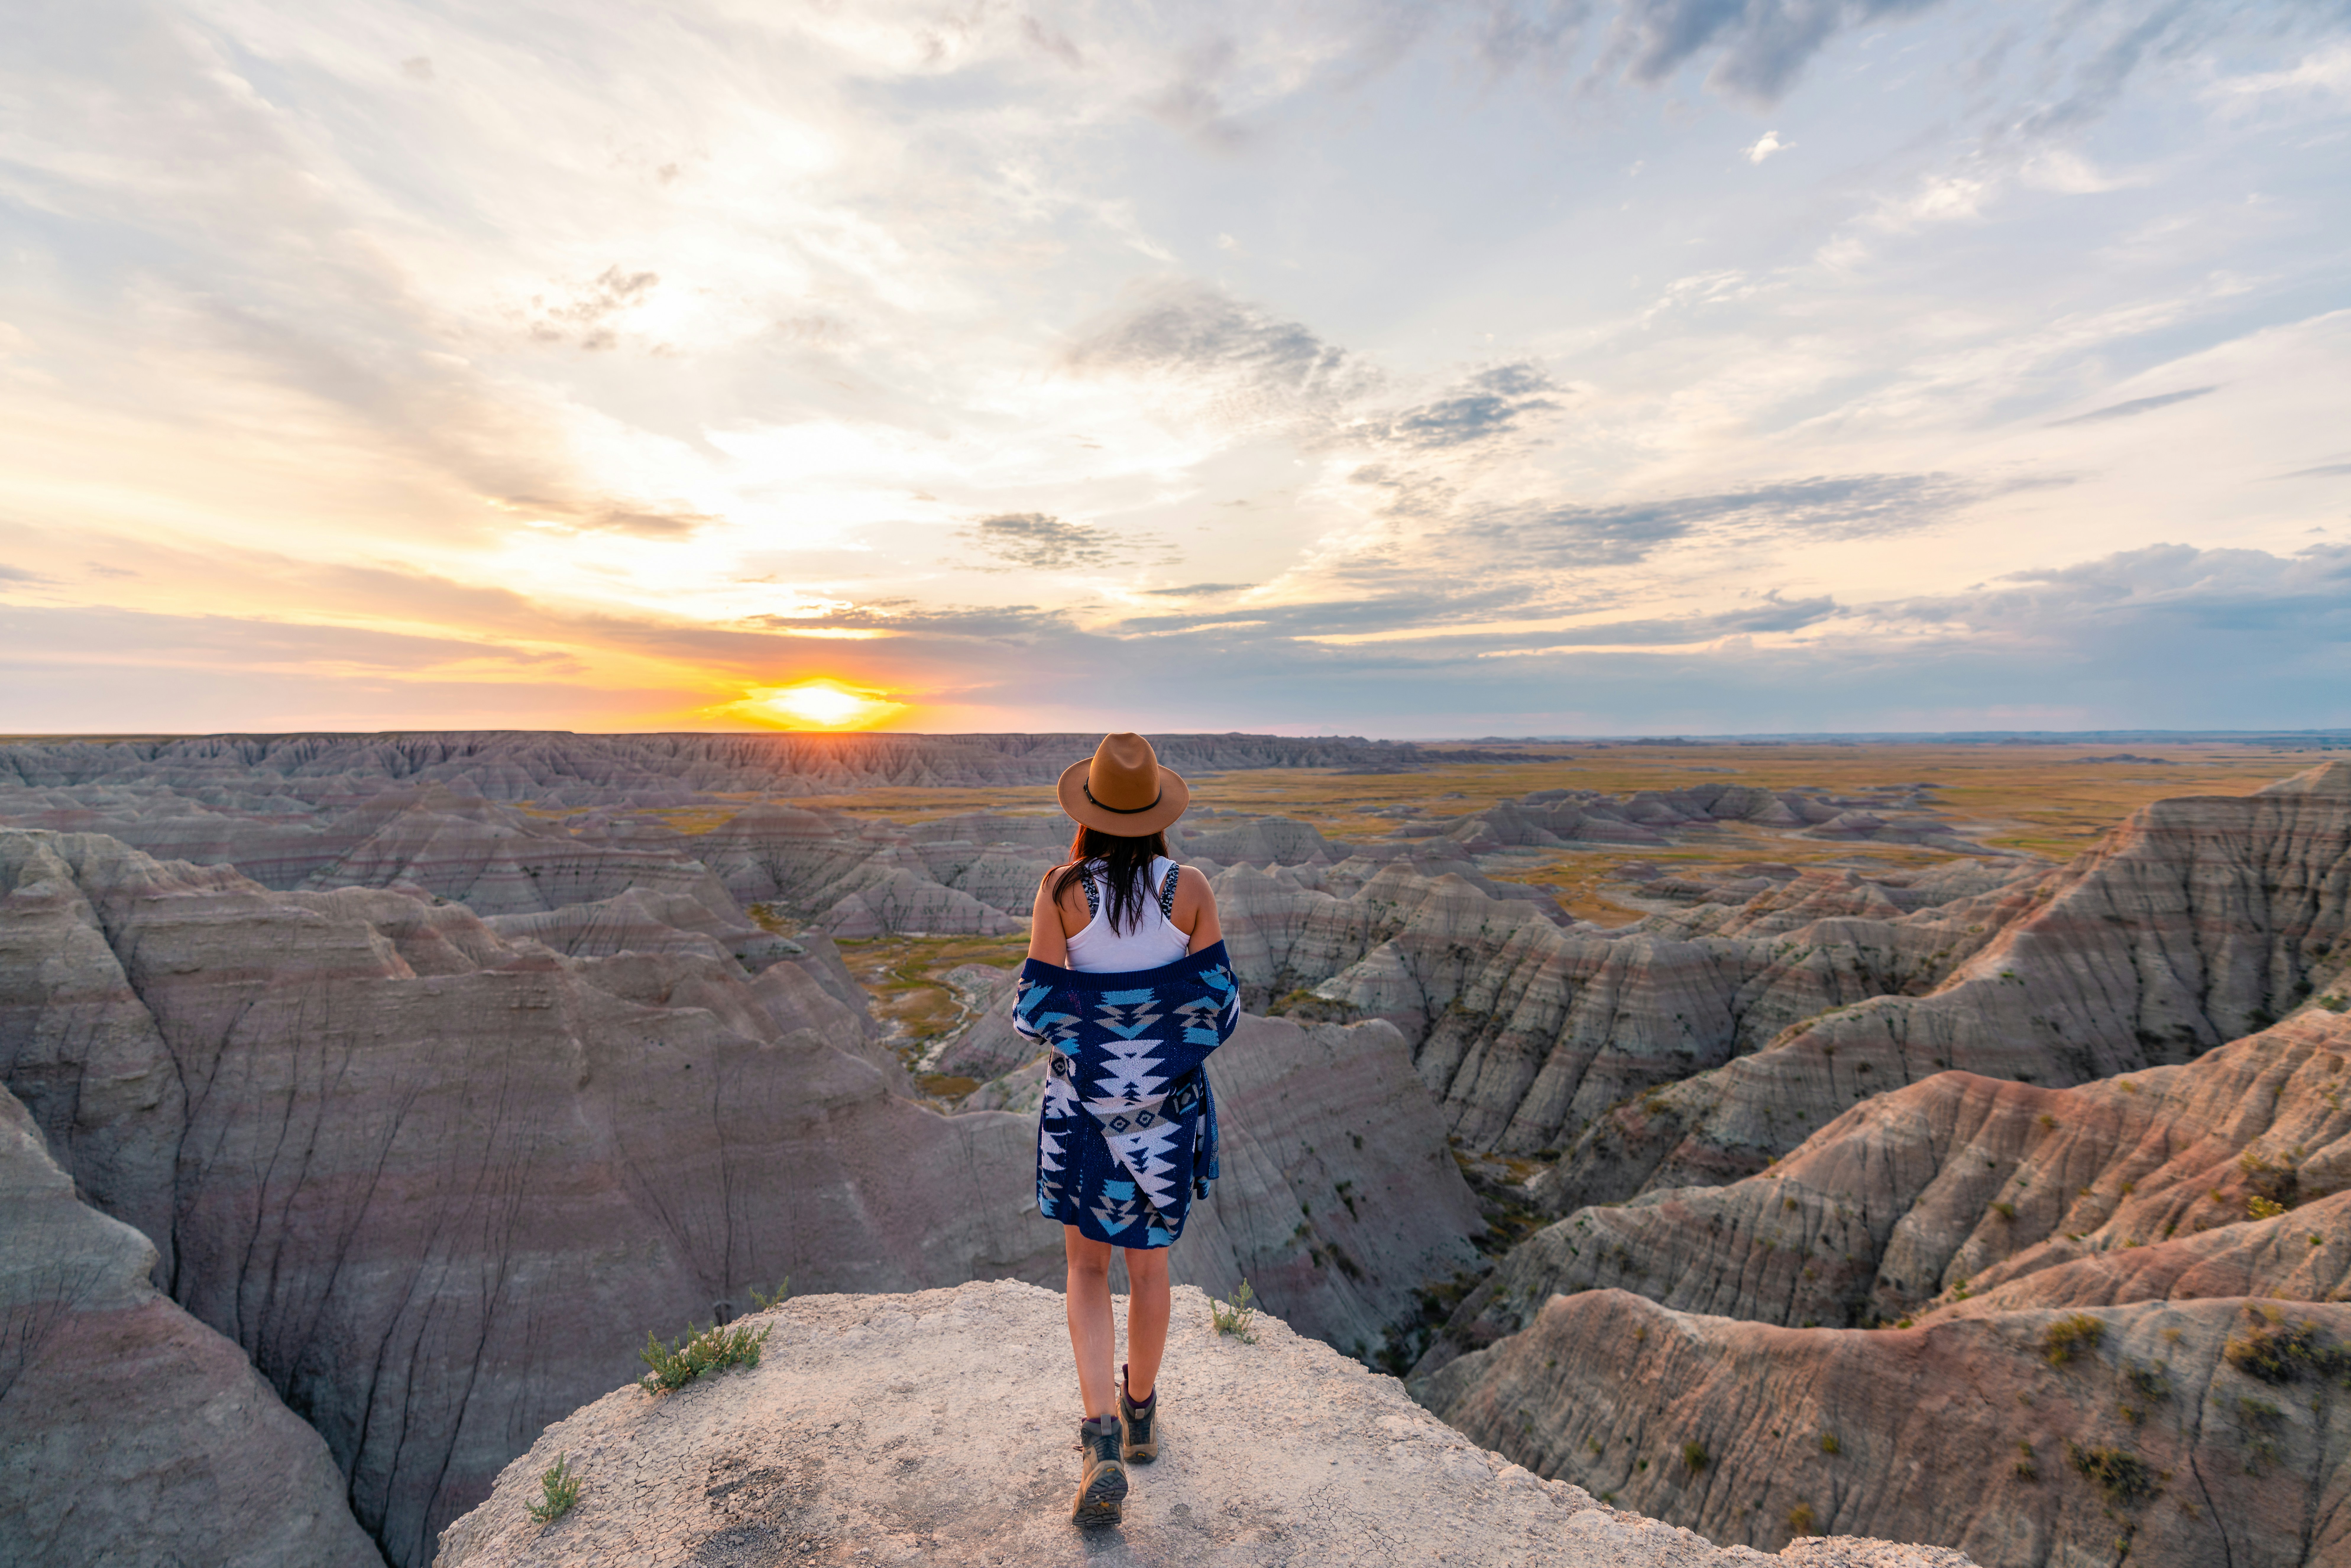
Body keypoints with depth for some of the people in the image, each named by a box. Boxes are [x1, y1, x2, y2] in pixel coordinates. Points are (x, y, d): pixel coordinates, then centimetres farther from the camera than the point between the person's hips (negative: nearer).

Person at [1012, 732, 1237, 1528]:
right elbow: (1218, 1005, -9)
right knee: (1150, 1259, 23)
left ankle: (1101, 1441, 9)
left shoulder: (1062, 892, -16)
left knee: (1088, 1265, 20)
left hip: (1084, 1104, -1)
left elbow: (1035, 1012, -12)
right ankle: (1140, 1414, 43)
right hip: (1168, 1102, 2)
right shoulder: (1191, 889, -13)